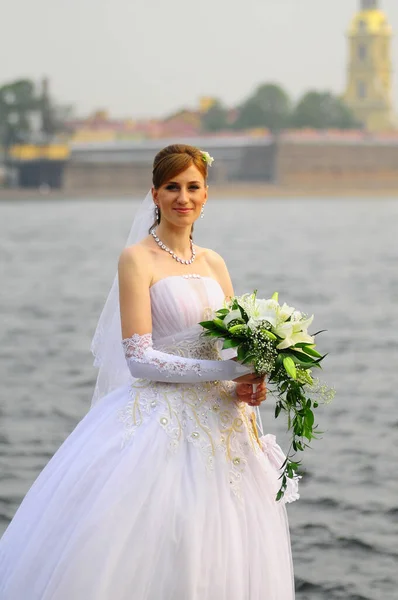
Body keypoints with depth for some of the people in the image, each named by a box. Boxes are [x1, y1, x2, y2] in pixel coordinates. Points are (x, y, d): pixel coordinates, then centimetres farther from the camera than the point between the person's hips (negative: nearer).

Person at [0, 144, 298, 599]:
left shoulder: (214, 264, 12)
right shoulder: (137, 259, -5)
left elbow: (239, 345, 15)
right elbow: (139, 358, -13)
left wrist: (249, 384, -9)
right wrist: (226, 371, -17)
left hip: (217, 423, 6)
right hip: (160, 420, -6)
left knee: (216, 560, 6)